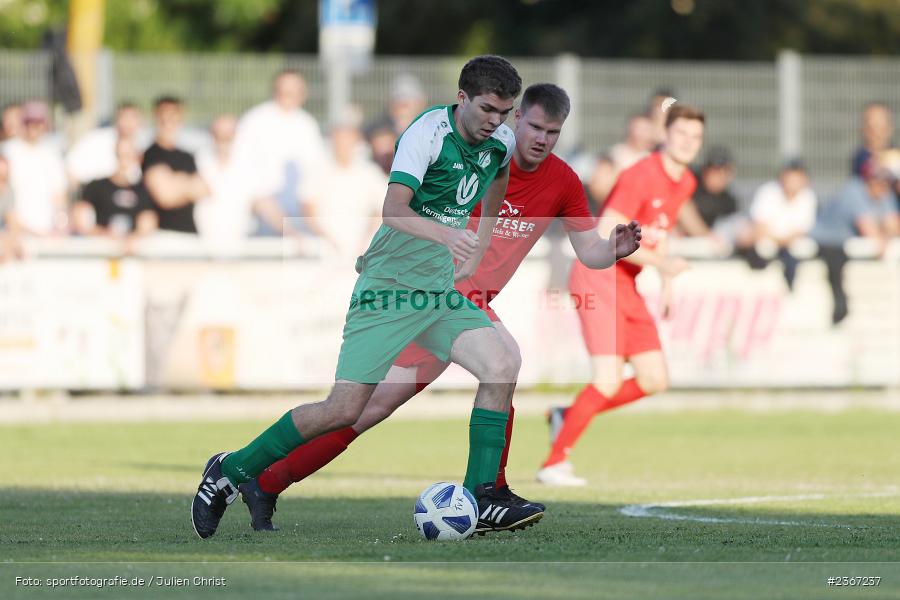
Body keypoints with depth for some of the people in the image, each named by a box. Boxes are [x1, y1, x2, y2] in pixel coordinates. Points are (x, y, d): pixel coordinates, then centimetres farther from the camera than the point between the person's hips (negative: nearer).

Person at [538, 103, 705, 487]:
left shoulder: (685, 183, 9)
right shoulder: (640, 177, -19)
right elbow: (606, 237, -24)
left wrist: (667, 284, 18)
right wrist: (661, 263, -26)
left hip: (627, 285, 9)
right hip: (597, 278, -9)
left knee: (655, 380, 3)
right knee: (609, 380, -17)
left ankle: (569, 418, 19)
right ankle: (554, 463, -6)